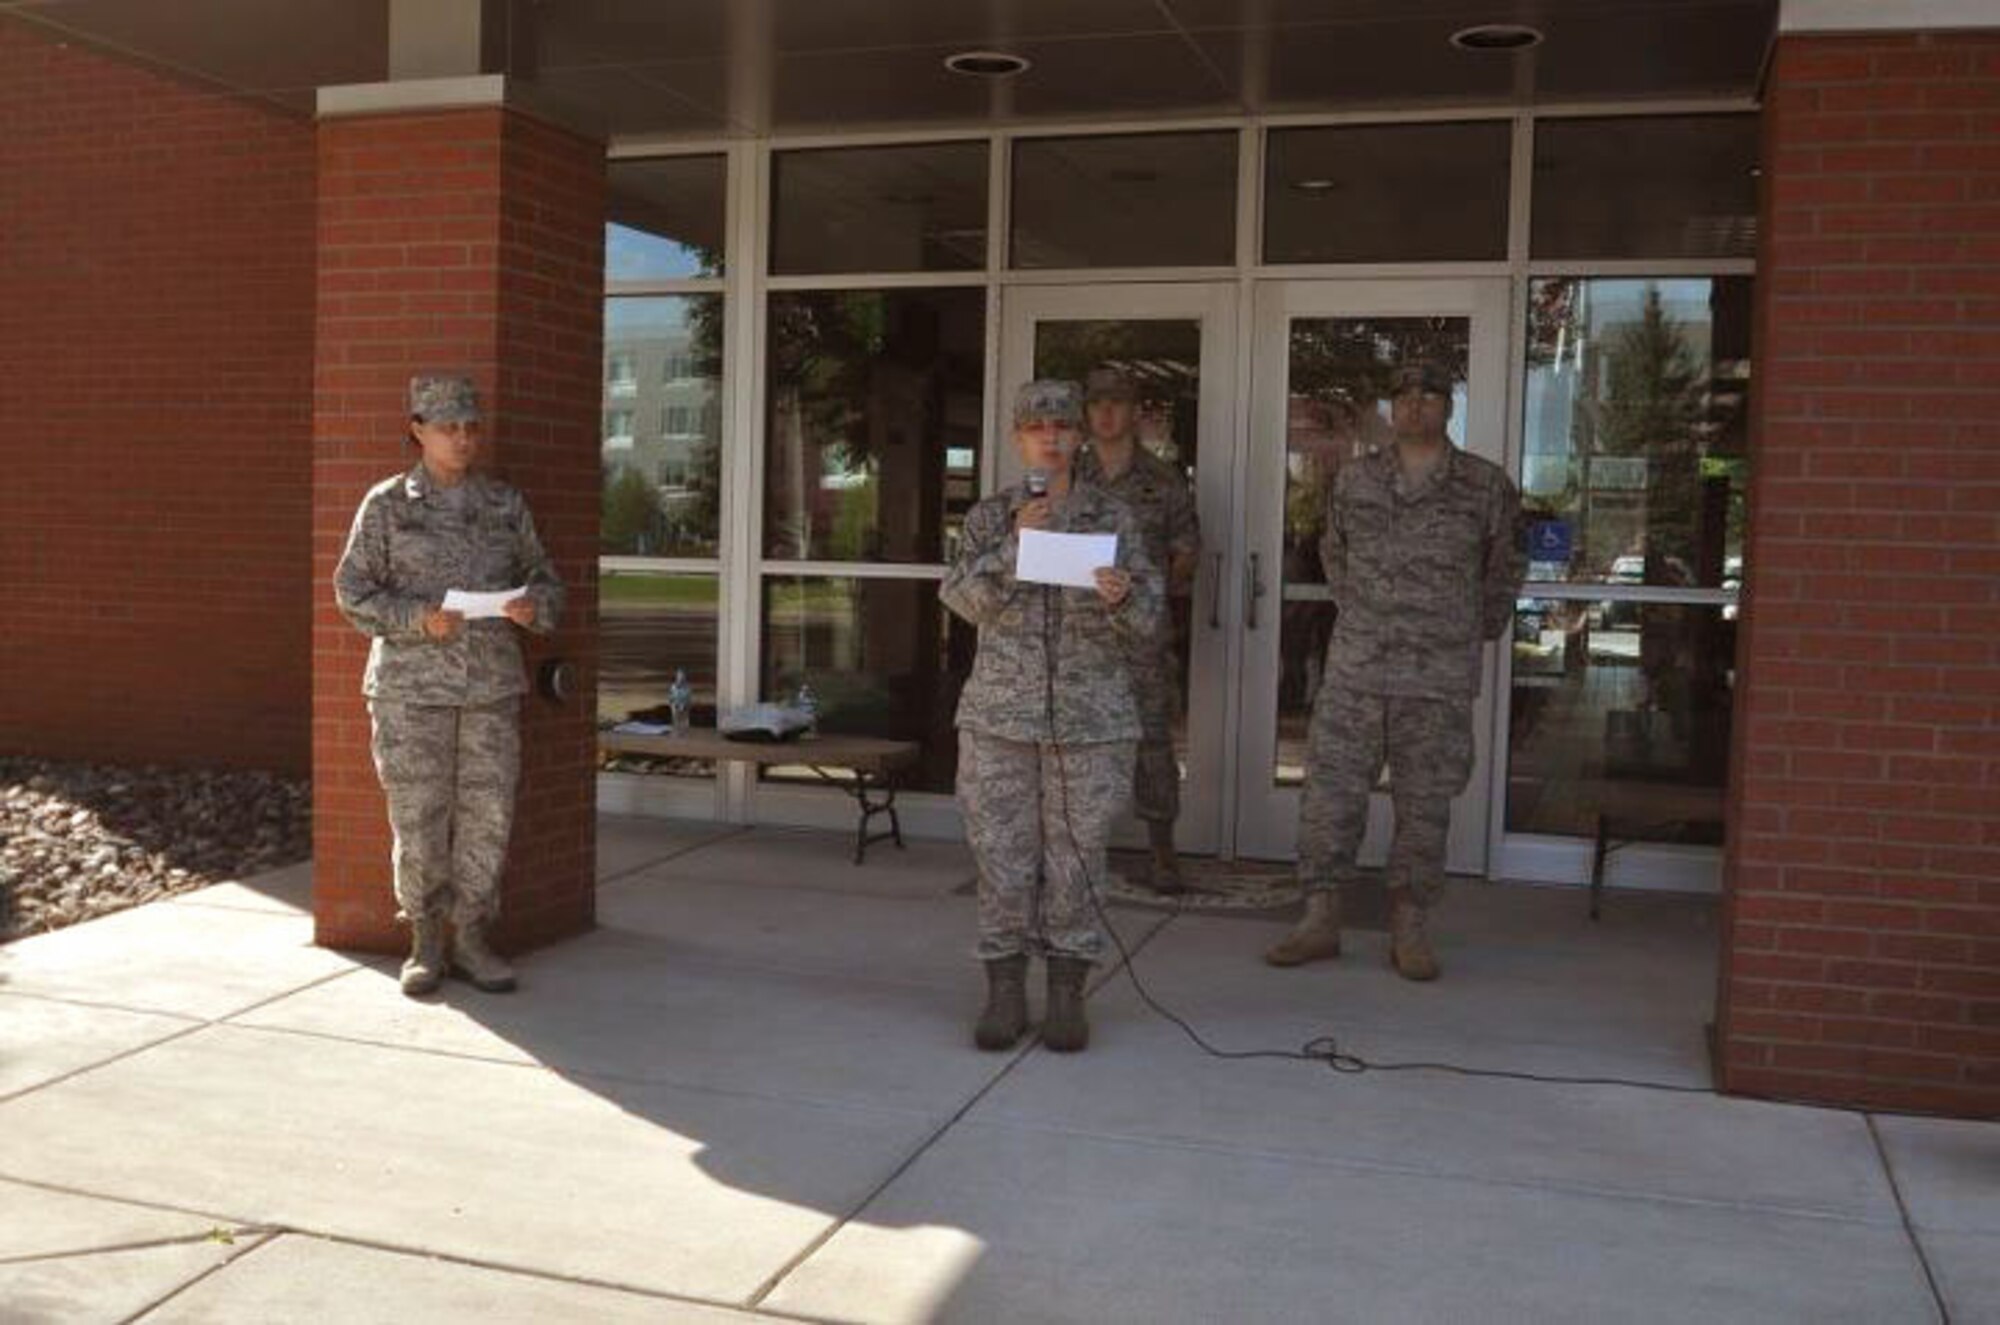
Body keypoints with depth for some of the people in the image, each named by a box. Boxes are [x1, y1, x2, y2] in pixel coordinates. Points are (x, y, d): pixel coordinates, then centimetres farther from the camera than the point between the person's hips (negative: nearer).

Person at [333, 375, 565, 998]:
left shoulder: (505, 503, 8)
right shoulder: (387, 503, 1)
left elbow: (543, 578, 11)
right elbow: (353, 590, -1)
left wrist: (534, 605, -13)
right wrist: (419, 618, -17)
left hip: (492, 683, 2)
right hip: (411, 684, -2)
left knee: (487, 814, 2)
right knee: (418, 818, 1)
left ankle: (471, 941, 16)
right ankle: (425, 946, 16)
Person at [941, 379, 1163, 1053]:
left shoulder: (1113, 519, 4)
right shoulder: (990, 517, 7)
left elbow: (1147, 619, -1)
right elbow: (962, 599, -5)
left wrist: (1121, 596, -23)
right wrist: (1014, 544, -17)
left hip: (1091, 717, -1)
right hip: (1001, 713, 1)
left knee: (1075, 854, 4)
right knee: (1002, 853, 3)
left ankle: (1067, 995, 15)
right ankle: (1005, 992, 14)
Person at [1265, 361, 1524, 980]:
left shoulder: (1486, 487, 1)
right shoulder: (1355, 477, 7)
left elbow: (1505, 568, 14)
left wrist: (1479, 630, 14)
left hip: (1439, 681, -1)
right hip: (1353, 673, 2)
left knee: (1424, 807, 4)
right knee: (1329, 794, 1)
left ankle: (1409, 929, 15)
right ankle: (1321, 919, 11)